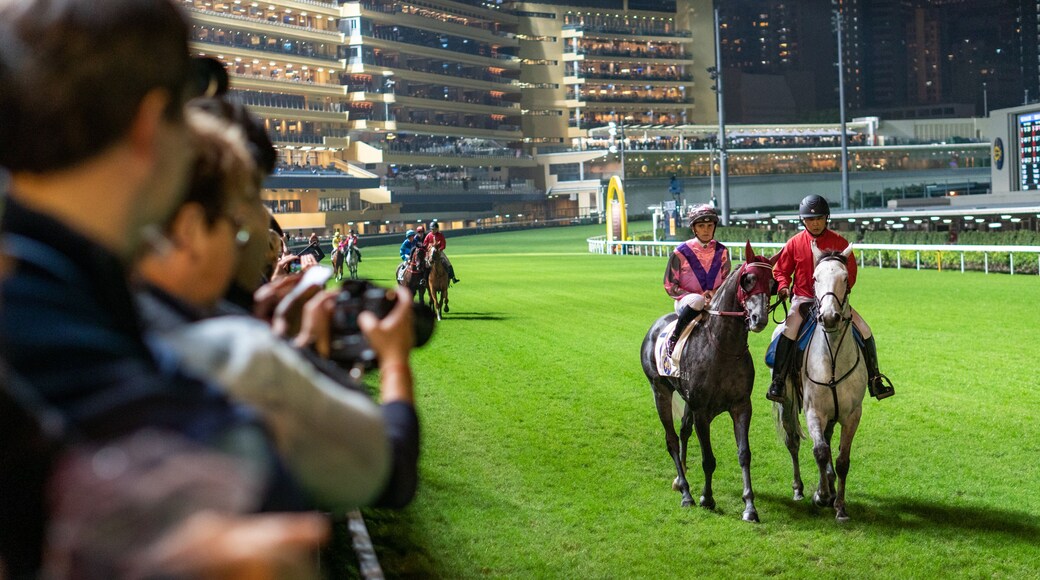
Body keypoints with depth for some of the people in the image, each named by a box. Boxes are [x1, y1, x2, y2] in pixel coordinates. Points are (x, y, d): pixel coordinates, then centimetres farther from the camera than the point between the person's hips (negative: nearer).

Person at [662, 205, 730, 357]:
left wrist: (715, 293, -13)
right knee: (696, 301, -39)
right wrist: (697, 297, -16)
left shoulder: (722, 252, 5)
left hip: (715, 303, 3)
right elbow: (670, 285, -4)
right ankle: (674, 339, -22)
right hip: (685, 303, -3)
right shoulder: (681, 252, -6)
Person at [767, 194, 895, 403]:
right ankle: (777, 382, -21)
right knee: (789, 331, -29)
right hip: (803, 298, -2)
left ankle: (874, 380, 9)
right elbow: (780, 270, 8)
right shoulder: (794, 243, -1)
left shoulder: (839, 242, 0)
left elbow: (851, 272, 7)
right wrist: (783, 286, -12)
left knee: (865, 331, -7)